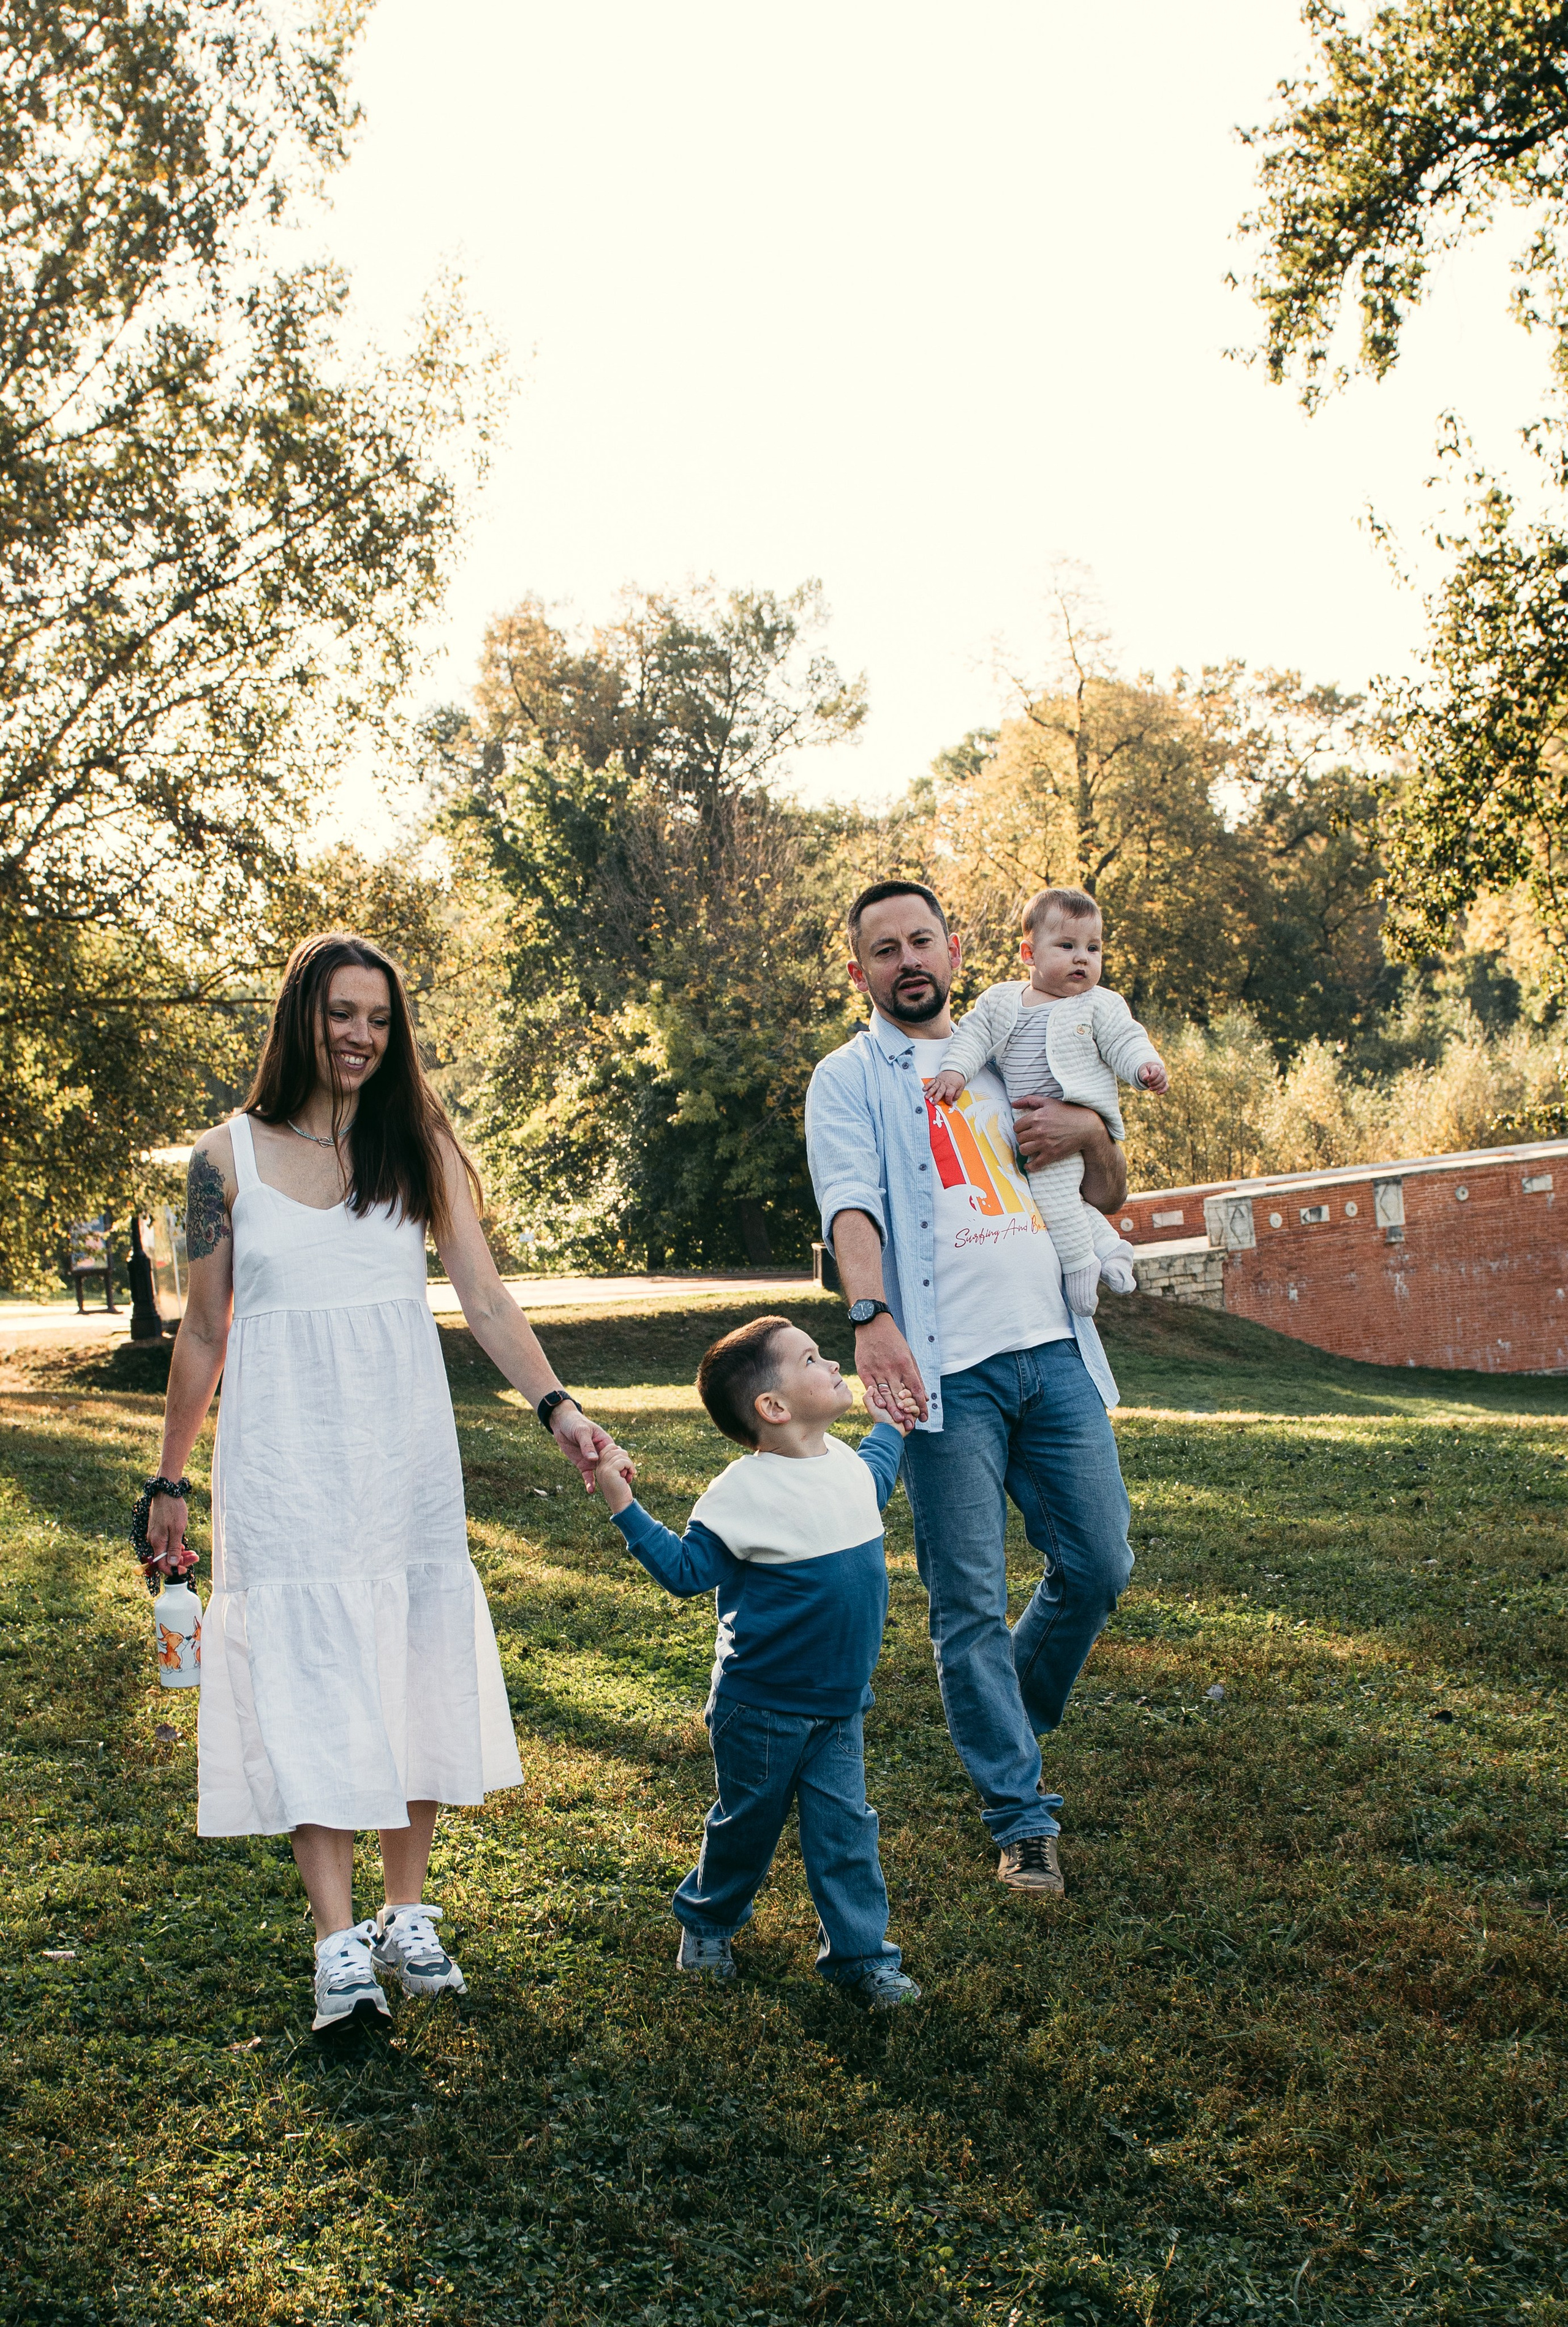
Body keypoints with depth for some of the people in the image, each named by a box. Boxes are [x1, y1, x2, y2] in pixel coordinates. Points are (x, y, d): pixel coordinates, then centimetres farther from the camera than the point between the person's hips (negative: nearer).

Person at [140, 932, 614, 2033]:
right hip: (284, 1458, -2)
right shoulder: (230, 1156, 2)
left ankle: (408, 1914, 18)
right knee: (307, 1678, -7)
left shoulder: (419, 1145, 5)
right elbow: (204, 1332, 7)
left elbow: (484, 1295, -3)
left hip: (404, 1450, 2)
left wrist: (556, 1404, -17)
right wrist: (169, 1482, 9)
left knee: (414, 1673, 5)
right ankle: (339, 1944, -5)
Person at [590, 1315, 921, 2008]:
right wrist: (625, 1509, -20)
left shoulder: (847, 1463, 2)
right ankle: (706, 1923, 37)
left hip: (839, 1704, 5)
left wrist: (892, 1424, 33)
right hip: (761, 1708, -5)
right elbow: (687, 1570, -12)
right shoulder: (744, 1492, -20)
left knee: (843, 1827, 5)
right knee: (747, 1822, 13)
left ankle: (861, 1954, 17)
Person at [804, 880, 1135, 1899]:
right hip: (947, 1366, -5)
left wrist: (1091, 1134, 2)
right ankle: (1022, 1821, 10)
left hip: (1052, 1348, 5)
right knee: (970, 1603, -2)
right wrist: (871, 1316, -31)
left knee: (1098, 1566, 7)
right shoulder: (851, 1078, 6)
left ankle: (1006, 1728, 33)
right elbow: (851, 1203, -13)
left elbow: (1111, 1197, 25)